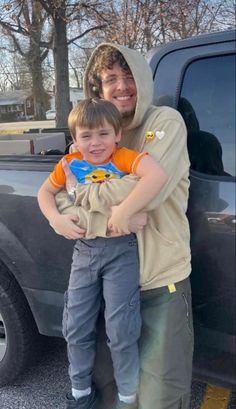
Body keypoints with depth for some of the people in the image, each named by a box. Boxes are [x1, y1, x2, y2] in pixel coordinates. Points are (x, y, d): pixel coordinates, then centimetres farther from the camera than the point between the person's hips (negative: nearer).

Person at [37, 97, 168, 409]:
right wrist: (57, 219, -5)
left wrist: (124, 211, -38)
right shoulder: (70, 164, -1)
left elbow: (157, 175, -34)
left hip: (121, 250, -5)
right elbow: (45, 191, 13)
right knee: (75, 327, 14)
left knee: (120, 330, 1)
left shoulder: (124, 158, -15)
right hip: (84, 251, 5)